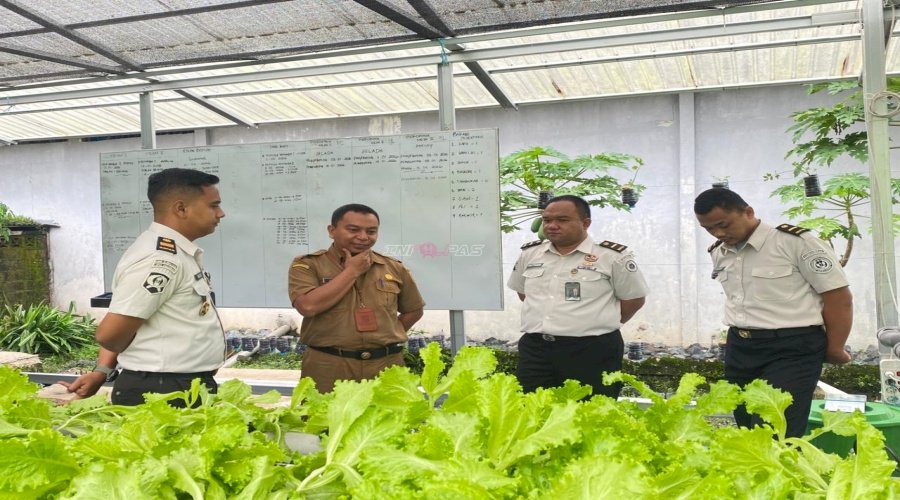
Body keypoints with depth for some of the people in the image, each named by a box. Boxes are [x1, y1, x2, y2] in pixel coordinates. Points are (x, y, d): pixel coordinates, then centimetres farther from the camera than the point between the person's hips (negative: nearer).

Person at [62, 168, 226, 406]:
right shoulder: (161, 260, -21)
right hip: (164, 393, -9)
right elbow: (109, 333, -20)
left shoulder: (176, 253, 10)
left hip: (185, 388, 9)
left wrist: (103, 371, 4)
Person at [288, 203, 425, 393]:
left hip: (385, 366, 3)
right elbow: (308, 306, -18)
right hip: (327, 368, -2)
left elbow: (414, 310, 20)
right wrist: (352, 271, -10)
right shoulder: (307, 265, -1)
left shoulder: (394, 268, 8)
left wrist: (390, 337, 5)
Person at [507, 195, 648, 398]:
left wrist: (599, 324, 7)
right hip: (535, 349, 4)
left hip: (593, 352, -4)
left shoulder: (613, 256, -6)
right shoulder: (529, 253, 9)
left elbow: (634, 299, 3)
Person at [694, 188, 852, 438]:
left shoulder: (795, 241, -12)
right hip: (739, 348, 7)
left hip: (792, 349, -6)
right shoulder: (718, 253, 8)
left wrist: (834, 349, -1)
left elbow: (839, 298, -8)